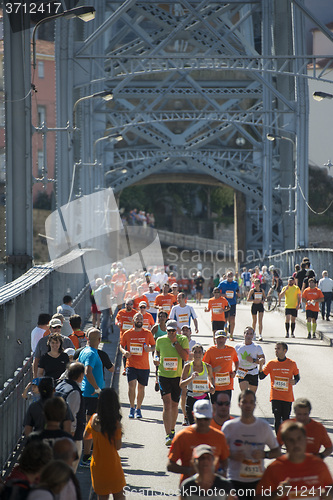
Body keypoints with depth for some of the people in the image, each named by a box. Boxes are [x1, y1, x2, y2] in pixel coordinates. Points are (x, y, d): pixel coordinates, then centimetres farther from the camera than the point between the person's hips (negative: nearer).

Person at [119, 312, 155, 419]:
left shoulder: (148, 333, 2)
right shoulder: (127, 334, 2)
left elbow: (154, 346, 10)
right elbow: (121, 345, 12)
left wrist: (150, 349, -12)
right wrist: (124, 352, -10)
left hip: (144, 366, 1)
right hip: (131, 365, -1)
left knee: (141, 388, 9)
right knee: (131, 385, -16)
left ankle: (138, 409, 24)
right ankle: (132, 408, -2)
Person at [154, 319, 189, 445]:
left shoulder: (183, 340, -4)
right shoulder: (160, 340, 2)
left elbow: (185, 357, -14)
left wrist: (175, 342, -16)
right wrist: (156, 358, -1)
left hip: (177, 376, 0)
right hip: (164, 375, 0)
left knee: (174, 404, 11)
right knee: (167, 403, -12)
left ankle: (172, 430, 33)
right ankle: (168, 435, -15)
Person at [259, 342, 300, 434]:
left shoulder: (292, 364, 2)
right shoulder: (271, 363, 4)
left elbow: (297, 376, 13)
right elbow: (261, 376, 4)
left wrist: (294, 381, -10)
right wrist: (261, 365, -12)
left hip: (287, 397, 0)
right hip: (275, 396, 0)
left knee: (285, 419, 4)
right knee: (277, 418, -5)